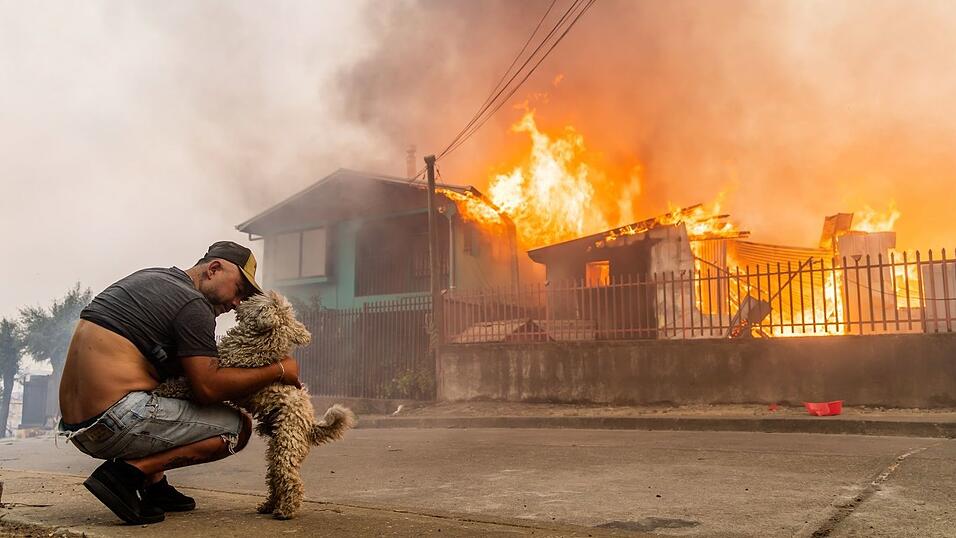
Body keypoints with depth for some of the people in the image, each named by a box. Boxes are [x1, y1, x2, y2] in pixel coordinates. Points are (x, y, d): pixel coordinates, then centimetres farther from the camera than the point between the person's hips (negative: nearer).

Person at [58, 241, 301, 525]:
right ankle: (129, 472, -10)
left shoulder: (148, 278, 19)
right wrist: (279, 371, -6)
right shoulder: (192, 304, -9)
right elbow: (208, 387, -15)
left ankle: (154, 485, 17)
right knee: (239, 426, -4)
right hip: (115, 423, -9)